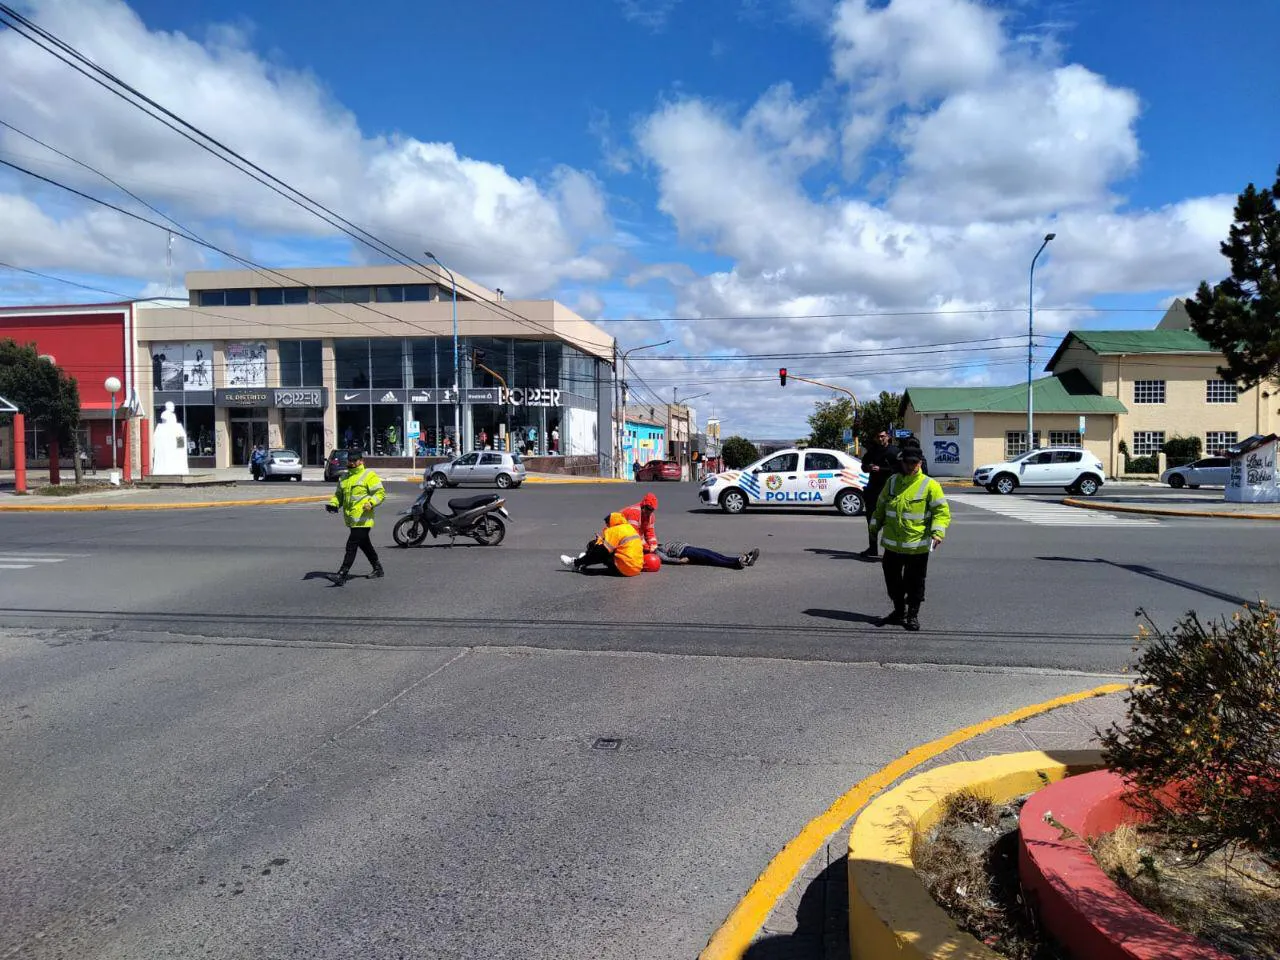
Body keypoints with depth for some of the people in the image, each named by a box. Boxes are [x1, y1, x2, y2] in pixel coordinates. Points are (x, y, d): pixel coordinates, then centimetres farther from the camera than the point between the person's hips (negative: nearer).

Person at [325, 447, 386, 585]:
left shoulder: (369, 476, -7)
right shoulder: (344, 477, 16)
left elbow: (380, 493, -10)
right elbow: (339, 494, 24)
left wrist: (371, 503, -27)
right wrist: (333, 504, 3)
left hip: (362, 519, -8)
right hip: (351, 519, 8)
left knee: (351, 546, -12)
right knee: (364, 545, 19)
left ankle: (343, 574, -12)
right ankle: (378, 568, 34)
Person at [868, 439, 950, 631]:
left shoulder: (929, 485, -7)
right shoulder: (892, 481, 7)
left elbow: (942, 511, -10)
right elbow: (881, 506, 20)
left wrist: (937, 533, -23)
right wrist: (875, 526, 23)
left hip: (917, 545, -4)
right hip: (892, 544, 4)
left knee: (914, 583, 5)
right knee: (892, 579, 13)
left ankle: (913, 615, 20)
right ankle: (899, 611, 30)